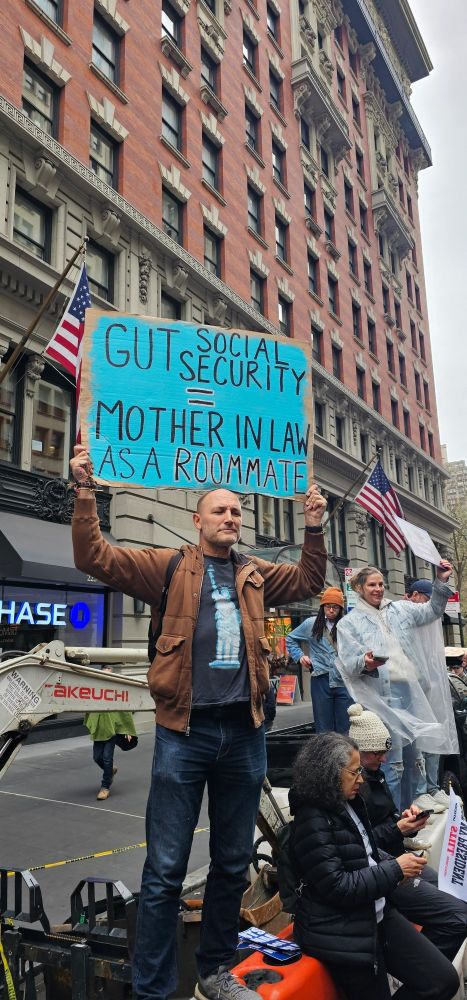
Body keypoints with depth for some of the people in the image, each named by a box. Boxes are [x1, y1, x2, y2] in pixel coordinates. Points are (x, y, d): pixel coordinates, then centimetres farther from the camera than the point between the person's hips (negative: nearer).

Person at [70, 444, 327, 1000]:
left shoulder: (255, 575, 13)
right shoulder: (170, 567, 1)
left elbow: (308, 582, 23)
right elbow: (95, 558, -6)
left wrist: (314, 527, 12)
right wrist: (85, 491, -14)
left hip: (244, 732, 5)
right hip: (185, 730, -4)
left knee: (233, 864, 18)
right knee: (165, 870, 1)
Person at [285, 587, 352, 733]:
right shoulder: (311, 624, 6)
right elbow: (290, 639, 18)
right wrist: (299, 656, 7)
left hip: (344, 681, 0)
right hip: (321, 680, 0)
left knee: (344, 728, 6)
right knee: (324, 728, 8)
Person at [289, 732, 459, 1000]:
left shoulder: (349, 804, 4)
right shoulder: (312, 821, -22)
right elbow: (337, 887, -23)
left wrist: (396, 864, 0)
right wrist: (395, 870, -18)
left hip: (379, 914, 8)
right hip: (342, 935, -8)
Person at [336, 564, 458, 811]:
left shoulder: (399, 609, 15)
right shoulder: (349, 623, 2)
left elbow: (431, 611, 9)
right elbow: (347, 664, -5)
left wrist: (441, 582, -4)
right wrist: (364, 663, -27)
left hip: (412, 693, 5)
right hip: (382, 698, -5)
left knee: (411, 758, 13)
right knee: (392, 761, -6)